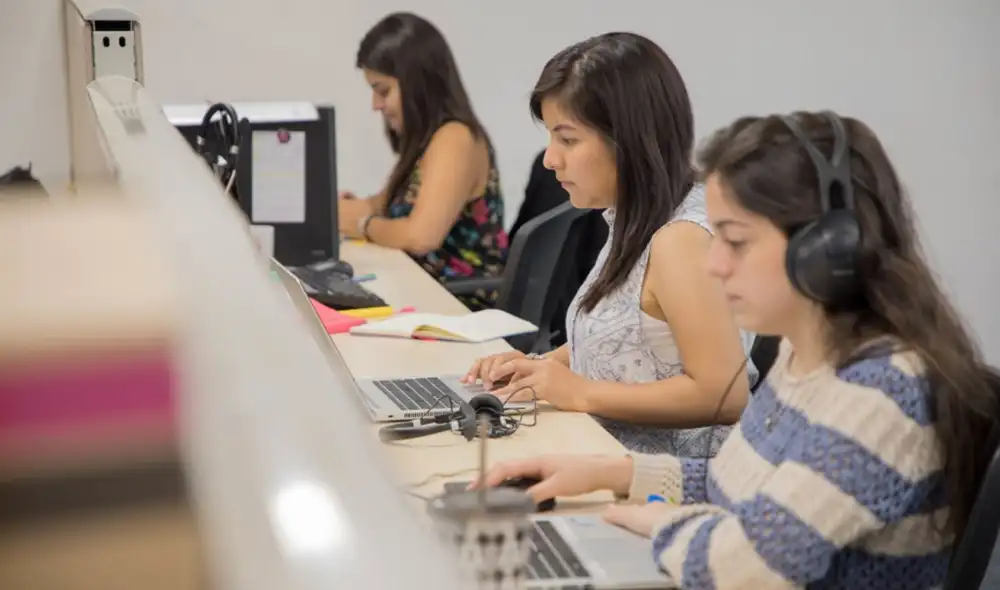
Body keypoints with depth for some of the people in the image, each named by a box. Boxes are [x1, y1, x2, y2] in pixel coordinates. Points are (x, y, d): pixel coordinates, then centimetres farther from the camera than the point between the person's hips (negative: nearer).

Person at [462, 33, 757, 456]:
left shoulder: (678, 239, -20)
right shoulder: (638, 222, 8)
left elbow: (722, 396, -25)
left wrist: (580, 393, -20)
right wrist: (541, 366, 5)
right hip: (615, 462, 8)